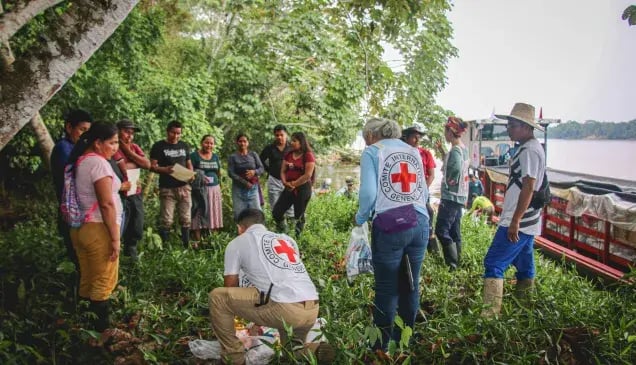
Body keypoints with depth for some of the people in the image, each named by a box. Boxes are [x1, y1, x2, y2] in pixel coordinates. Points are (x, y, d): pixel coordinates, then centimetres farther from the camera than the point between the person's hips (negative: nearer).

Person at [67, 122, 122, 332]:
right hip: (98, 230, -9)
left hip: (79, 228, 9)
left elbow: (86, 196, 16)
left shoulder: (79, 161, 11)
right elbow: (107, 204, -20)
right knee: (103, 283, 2)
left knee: (87, 281, 16)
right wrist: (115, 237, -17)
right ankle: (101, 327, 10)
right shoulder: (98, 163, -16)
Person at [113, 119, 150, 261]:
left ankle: (131, 254, 35)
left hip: (136, 194, 7)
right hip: (121, 195, -7)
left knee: (136, 230, 17)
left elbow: (147, 164, -2)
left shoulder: (134, 147, 11)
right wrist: (138, 163, -4)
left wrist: (129, 151, -7)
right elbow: (124, 168, -22)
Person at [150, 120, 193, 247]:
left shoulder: (184, 146, 14)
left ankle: (186, 245, 14)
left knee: (185, 219, 6)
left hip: (184, 187, 4)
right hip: (167, 189, -4)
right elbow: (152, 166, -3)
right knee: (166, 220, -5)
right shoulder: (159, 146, 1)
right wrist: (165, 169, -22)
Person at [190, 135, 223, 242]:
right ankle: (197, 240, -2)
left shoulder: (215, 157, 14)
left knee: (212, 215, 5)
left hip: (214, 189, 5)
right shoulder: (194, 156, -2)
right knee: (199, 214, -4)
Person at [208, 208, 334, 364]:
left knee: (217, 297, 10)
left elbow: (230, 286, 15)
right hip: (312, 310, 7)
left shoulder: (236, 243, 14)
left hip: (284, 309, -6)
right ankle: (315, 350, 6)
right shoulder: (287, 239, 29)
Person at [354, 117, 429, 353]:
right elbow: (424, 192, 17)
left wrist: (361, 218, 8)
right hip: (420, 224, 5)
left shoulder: (373, 151, 2)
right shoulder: (414, 151, 18)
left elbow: (368, 192, -8)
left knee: (386, 290, 4)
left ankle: (382, 346, 15)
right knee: (410, 286, 14)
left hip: (390, 226, -5)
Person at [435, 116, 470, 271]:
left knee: (441, 230, -7)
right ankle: (457, 263, 19)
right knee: (454, 232, 13)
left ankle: (453, 264, -8)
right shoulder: (464, 149, 11)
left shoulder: (455, 151, -18)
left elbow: (455, 171, -30)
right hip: (460, 196, 10)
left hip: (450, 197, -10)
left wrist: (448, 183, -13)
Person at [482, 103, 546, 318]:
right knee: (524, 266, 16)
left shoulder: (529, 150, -16)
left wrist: (515, 221, -24)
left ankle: (489, 314, -12)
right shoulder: (531, 148, 16)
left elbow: (528, 187, -22)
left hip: (519, 222, -10)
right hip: (527, 222, 10)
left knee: (493, 263, -11)